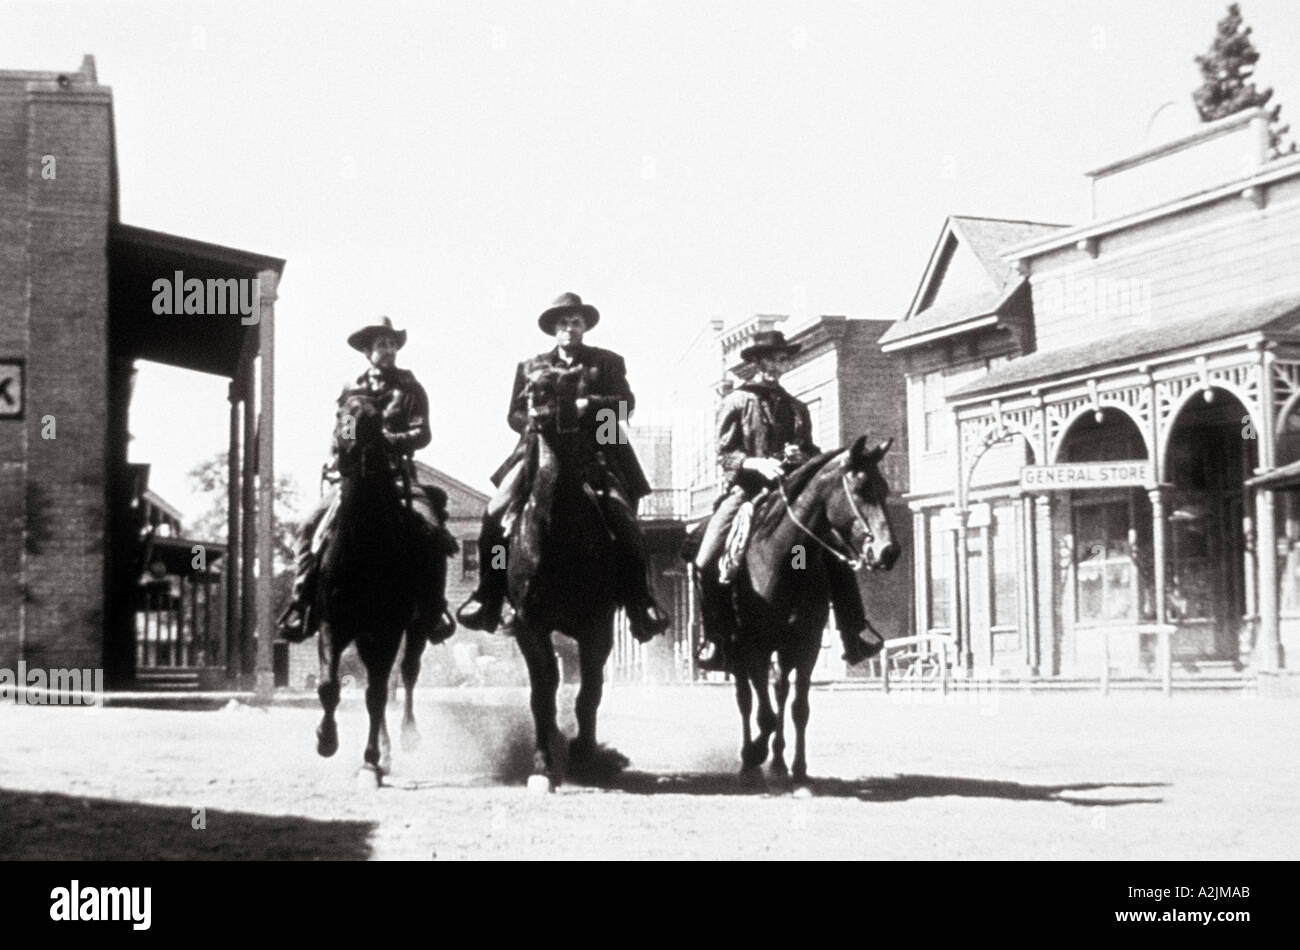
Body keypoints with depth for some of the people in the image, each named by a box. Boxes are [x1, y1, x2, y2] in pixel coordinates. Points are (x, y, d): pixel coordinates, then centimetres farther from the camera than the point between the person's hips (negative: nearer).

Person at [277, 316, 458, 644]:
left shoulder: (410, 389, 8)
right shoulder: (352, 391, 15)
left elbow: (422, 434, -3)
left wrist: (387, 440, -18)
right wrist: (337, 460, -4)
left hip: (398, 475, -2)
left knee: (431, 532, -24)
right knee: (313, 527, -19)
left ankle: (433, 612, -12)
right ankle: (300, 604, -12)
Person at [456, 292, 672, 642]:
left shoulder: (607, 362, 14)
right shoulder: (530, 367, 20)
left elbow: (626, 402, 1)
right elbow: (514, 414, 17)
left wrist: (590, 405, -16)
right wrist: (530, 418, -7)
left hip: (595, 452, -1)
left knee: (624, 521, -19)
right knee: (495, 516, -16)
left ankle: (641, 604, -8)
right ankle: (487, 599, -5)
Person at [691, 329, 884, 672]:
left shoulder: (797, 408, 19)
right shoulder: (736, 402, 7)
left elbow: (813, 454, 18)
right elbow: (726, 454, 0)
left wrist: (801, 456, -6)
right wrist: (757, 464, -18)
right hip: (747, 491, -3)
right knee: (707, 561, -20)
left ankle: (855, 632, -9)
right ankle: (716, 637, -6)